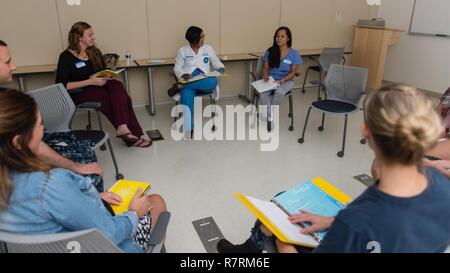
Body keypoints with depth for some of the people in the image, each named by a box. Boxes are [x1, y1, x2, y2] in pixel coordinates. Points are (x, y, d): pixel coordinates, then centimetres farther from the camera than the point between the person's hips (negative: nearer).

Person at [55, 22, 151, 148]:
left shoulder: (94, 52, 13)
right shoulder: (66, 56, -6)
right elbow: (61, 86, -13)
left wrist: (106, 77, -2)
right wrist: (90, 82, -19)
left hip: (98, 86, 6)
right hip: (80, 93, -6)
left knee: (118, 86, -29)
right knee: (118, 98, -29)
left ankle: (123, 128, -35)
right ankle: (135, 134, -27)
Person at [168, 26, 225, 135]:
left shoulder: (208, 48, 15)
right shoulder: (183, 50, 10)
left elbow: (217, 63, 18)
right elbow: (177, 68, 7)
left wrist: (221, 69, -6)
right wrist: (183, 75, -15)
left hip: (205, 82, 2)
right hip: (188, 81, -2)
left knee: (213, 81, -37)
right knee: (187, 95, -38)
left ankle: (179, 86, -28)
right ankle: (189, 128, -41)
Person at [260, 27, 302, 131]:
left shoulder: (294, 54, -6)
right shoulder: (270, 51, 1)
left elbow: (292, 72, -5)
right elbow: (265, 68, 6)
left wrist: (281, 80, -21)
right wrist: (265, 75, -18)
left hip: (286, 80, -2)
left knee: (279, 92, -36)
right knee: (263, 92, -32)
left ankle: (268, 116, -16)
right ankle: (271, 118, -21)